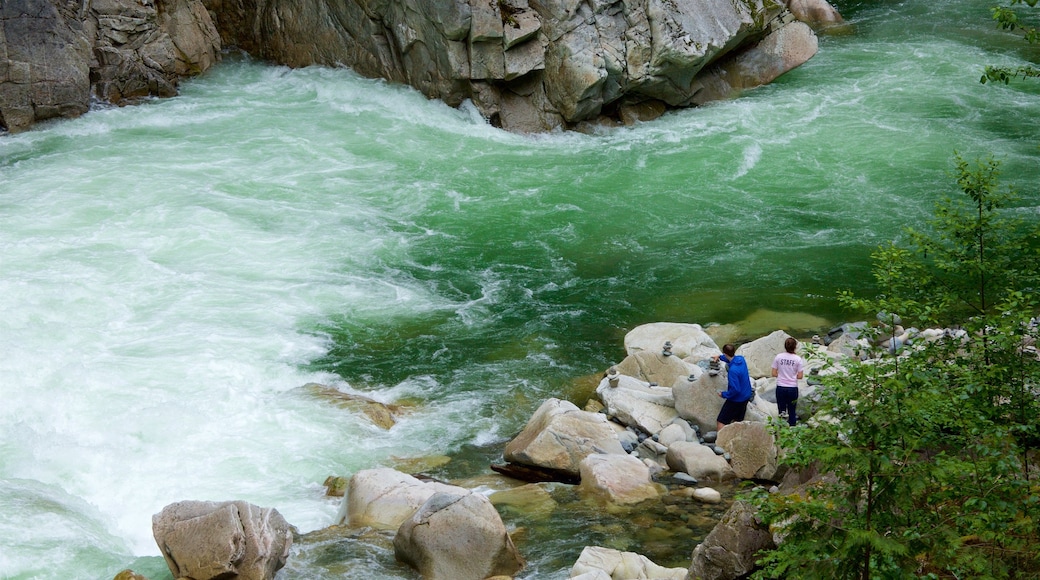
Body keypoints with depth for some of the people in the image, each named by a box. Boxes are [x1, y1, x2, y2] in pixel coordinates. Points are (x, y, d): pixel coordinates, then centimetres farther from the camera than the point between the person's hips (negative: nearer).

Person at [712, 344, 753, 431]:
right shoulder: (741, 359, -5)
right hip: (746, 397, 8)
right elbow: (732, 359, 22)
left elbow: (735, 389, -28)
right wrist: (719, 357, 22)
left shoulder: (733, 370, -31)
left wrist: (724, 394, -14)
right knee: (738, 421, 19)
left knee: (721, 422, 0)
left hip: (736, 400, -8)